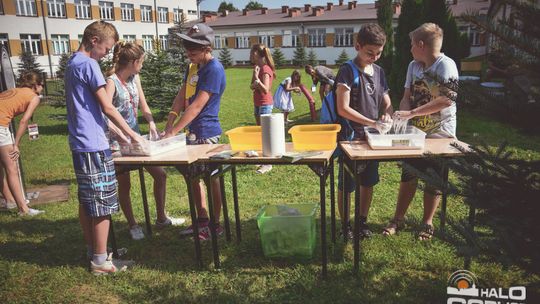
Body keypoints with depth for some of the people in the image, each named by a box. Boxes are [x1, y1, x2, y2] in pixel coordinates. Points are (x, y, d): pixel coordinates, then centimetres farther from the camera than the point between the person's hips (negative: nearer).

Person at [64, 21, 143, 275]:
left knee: (86, 202, 14)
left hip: (79, 144, 10)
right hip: (94, 146, -10)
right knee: (103, 204, -2)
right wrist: (132, 134, -5)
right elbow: (107, 107, -15)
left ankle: (92, 251, 25)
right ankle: (100, 261, 5)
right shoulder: (88, 64, -13)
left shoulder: (72, 64, 16)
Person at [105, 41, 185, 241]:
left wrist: (152, 124, -8)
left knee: (160, 174, 8)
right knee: (124, 185, 6)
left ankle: (161, 218, 24)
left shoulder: (134, 78, 5)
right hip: (117, 142, -7)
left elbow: (143, 106, 9)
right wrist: (122, 136, -36)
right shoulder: (112, 82, -17)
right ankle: (133, 225, 24)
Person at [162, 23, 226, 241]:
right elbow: (182, 96, 6)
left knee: (212, 178, 4)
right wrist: (169, 123, -8)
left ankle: (215, 224, 19)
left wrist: (173, 132, -24)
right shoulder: (194, 67, 10)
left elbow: (197, 105, -24)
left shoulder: (214, 70, -18)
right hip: (193, 132, 9)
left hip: (207, 133, -9)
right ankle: (202, 220, 30)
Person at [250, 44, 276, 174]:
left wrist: (257, 78, -32)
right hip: (258, 103, 10)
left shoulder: (265, 69, -16)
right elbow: (252, 86, 11)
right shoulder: (258, 68, 11)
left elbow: (266, 90, -23)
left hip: (265, 104, -10)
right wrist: (254, 85, -10)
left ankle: (268, 163, -5)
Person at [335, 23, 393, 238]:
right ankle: (345, 223, 22)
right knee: (346, 184, 6)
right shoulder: (348, 71, -12)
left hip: (372, 137, 6)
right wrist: (372, 123, -22)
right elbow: (343, 109, -18)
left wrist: (387, 114, -11)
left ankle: (363, 221, 31)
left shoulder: (379, 72, 8)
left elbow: (387, 103, 13)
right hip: (351, 137, -6)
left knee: (368, 182, 15)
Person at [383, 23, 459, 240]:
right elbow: (407, 96, 6)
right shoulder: (413, 66, 5)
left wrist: (411, 113, -25)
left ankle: (428, 222, 24)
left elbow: (447, 99, -23)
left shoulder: (446, 66, -15)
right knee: (408, 175, 11)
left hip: (439, 134, -5)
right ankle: (398, 218, 23)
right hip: (415, 132, 5)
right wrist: (402, 115, -15)